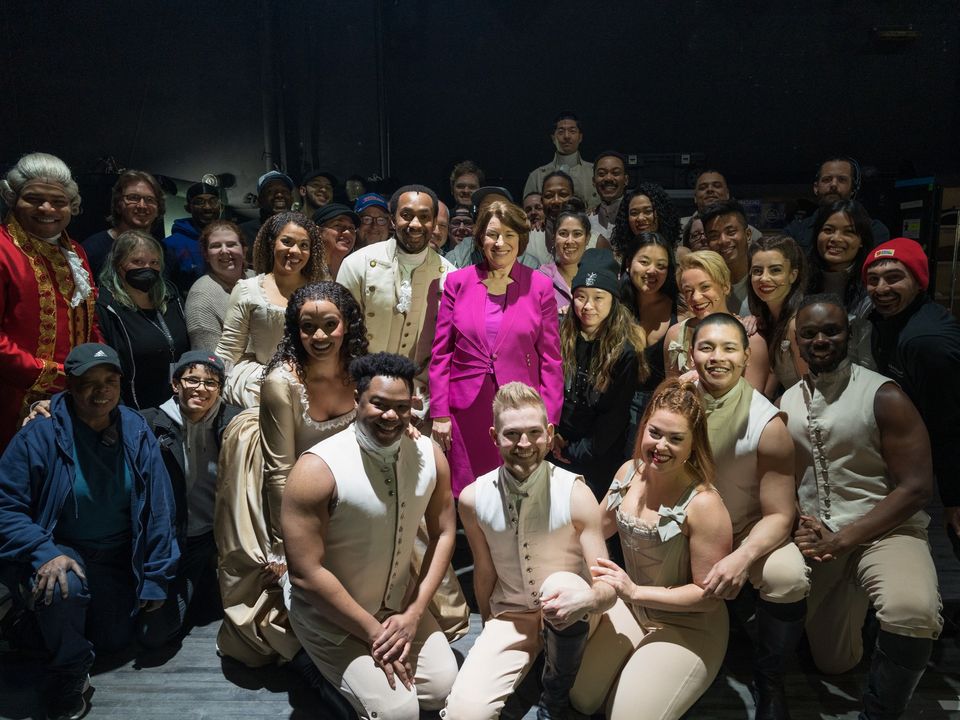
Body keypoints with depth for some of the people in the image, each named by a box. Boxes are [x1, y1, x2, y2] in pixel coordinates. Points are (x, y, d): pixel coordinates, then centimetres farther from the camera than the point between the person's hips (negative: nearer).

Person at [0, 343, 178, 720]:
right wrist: (46, 553, -34)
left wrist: (156, 578, -2)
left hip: (118, 558, 4)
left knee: (117, 640, 9)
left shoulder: (136, 433, -10)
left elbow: (159, 509, -5)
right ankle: (69, 676, -5)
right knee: (63, 588, -36)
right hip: (59, 549, -3)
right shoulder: (40, 435, -20)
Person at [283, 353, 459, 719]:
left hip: (401, 605, 5)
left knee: (443, 688, -2)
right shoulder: (318, 469, -26)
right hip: (330, 614, -5)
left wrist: (413, 614, -10)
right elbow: (306, 573, -23)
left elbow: (443, 534, -1)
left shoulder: (430, 455, -10)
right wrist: (373, 632, -17)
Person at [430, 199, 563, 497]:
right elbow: (440, 352, 4)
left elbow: (550, 358, 2)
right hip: (466, 410, 1)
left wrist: (548, 421, -4)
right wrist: (439, 414, 0)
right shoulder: (457, 282, 3)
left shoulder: (540, 286, 2)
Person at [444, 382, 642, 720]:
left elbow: (608, 587, -20)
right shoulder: (472, 499, -15)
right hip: (512, 615, 1)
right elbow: (484, 571, 1)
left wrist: (585, 601, -42)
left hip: (569, 614, 0)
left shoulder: (575, 494, -22)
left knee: (561, 582, -37)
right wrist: (489, 627, 13)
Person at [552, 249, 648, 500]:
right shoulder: (562, 337, -3)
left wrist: (576, 452, -9)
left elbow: (615, 416, -11)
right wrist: (552, 435, -7)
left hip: (598, 460, -3)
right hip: (555, 451, 3)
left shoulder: (625, 352, -13)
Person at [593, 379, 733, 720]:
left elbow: (709, 594, -20)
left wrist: (635, 591, -24)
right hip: (629, 612, 6)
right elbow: (599, 525, 12)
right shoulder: (629, 472, -7)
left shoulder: (703, 504, -27)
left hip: (685, 629, -6)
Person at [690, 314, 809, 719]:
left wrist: (742, 558, -35)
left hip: (748, 534, -3)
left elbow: (779, 515, -16)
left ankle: (768, 680, -6)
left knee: (789, 576, -31)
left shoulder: (767, 424, -19)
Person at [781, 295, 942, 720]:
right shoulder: (786, 404, 5)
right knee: (833, 664, 13)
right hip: (815, 538, 4)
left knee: (912, 613, -37)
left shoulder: (884, 396, -10)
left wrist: (842, 541, -17)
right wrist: (797, 526, -9)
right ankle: (857, 602, 45)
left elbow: (916, 487, -13)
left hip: (884, 531, -4)